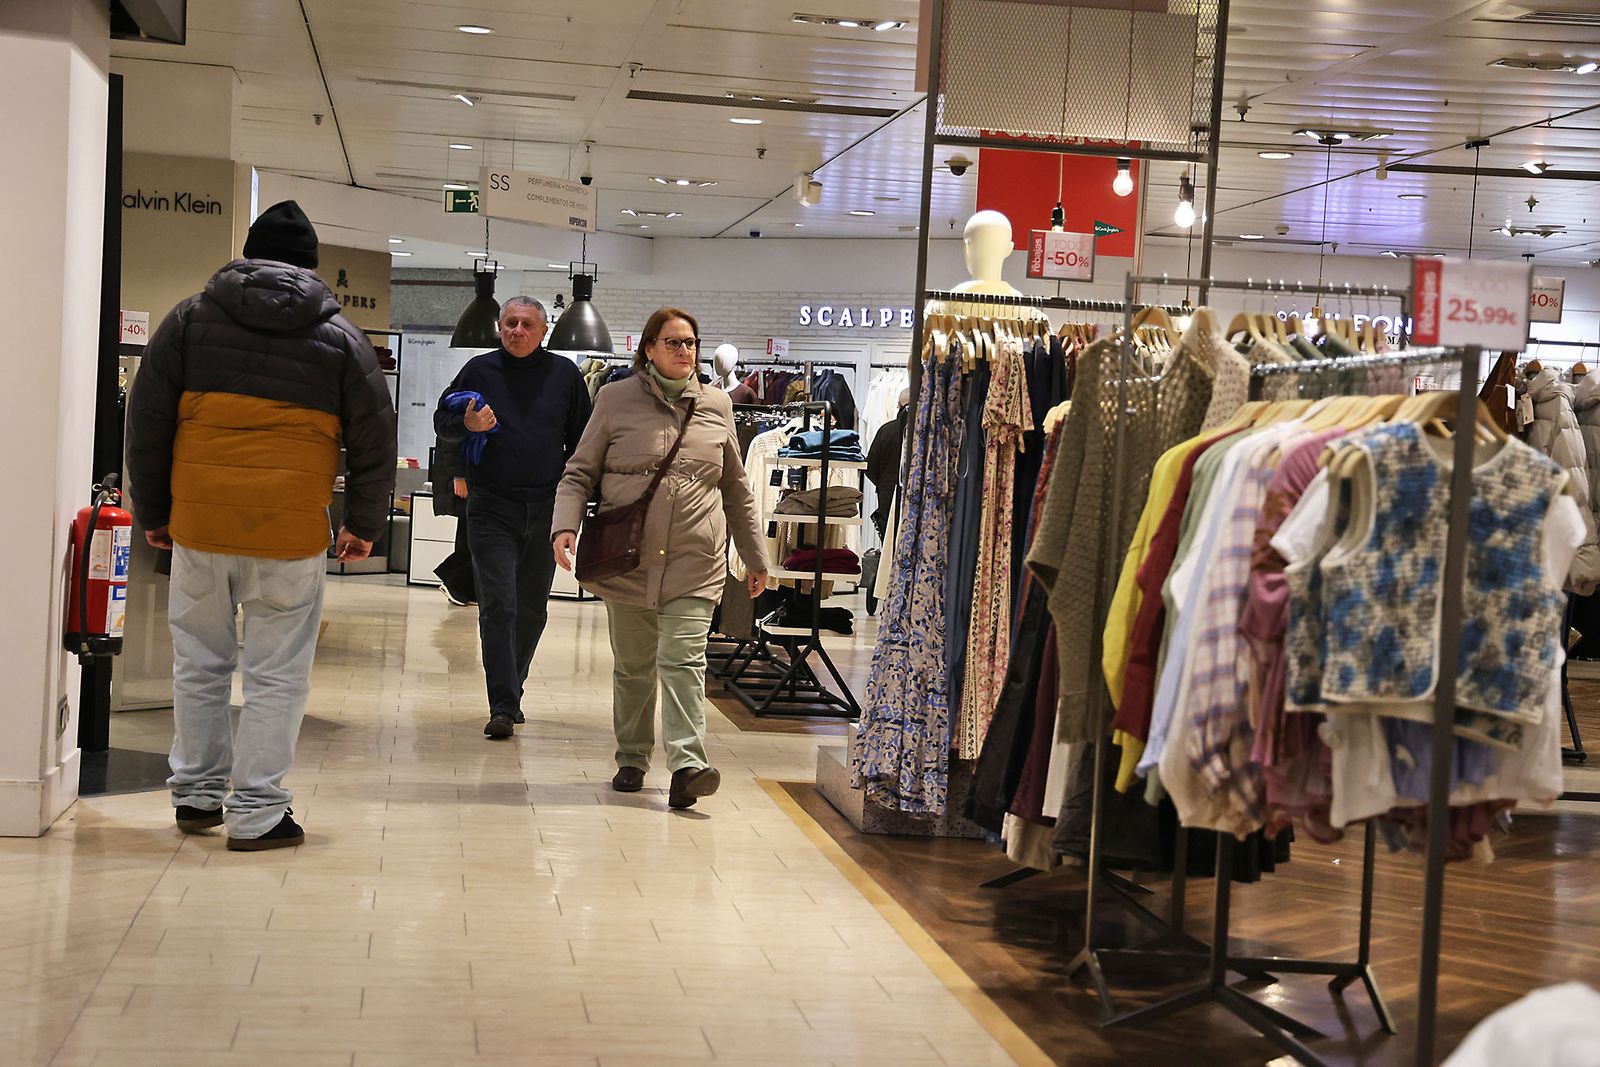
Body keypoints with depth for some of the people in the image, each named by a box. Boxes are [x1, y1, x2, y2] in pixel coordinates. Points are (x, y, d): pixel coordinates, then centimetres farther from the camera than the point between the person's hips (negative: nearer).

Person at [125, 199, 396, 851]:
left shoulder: (190, 318, 8)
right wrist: (364, 524, 15)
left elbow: (146, 422, 8)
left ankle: (196, 793, 27)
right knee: (277, 673, 4)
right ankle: (256, 812, 5)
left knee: (199, 663, 16)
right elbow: (375, 439, 7)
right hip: (292, 530, -2)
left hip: (197, 523, 2)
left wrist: (152, 512, 16)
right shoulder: (340, 338, 5)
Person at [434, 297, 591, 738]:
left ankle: (511, 689, 28)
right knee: (498, 606, -10)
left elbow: (582, 439, 12)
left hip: (545, 509, 2)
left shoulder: (565, 374, 6)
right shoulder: (479, 370, 3)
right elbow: (441, 422, 10)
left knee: (532, 608, 11)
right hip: (491, 508, -2)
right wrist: (466, 425, -13)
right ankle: (503, 707, -10)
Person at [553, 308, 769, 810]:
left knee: (683, 659, -12)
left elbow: (736, 488, 18)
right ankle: (632, 760, 21)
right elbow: (580, 472, 6)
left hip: (696, 561, 0)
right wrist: (566, 526, -12)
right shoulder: (617, 400, 5)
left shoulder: (716, 405, 11)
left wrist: (755, 557, 19)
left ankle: (687, 764, -19)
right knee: (632, 665, 8)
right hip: (629, 557, 0)